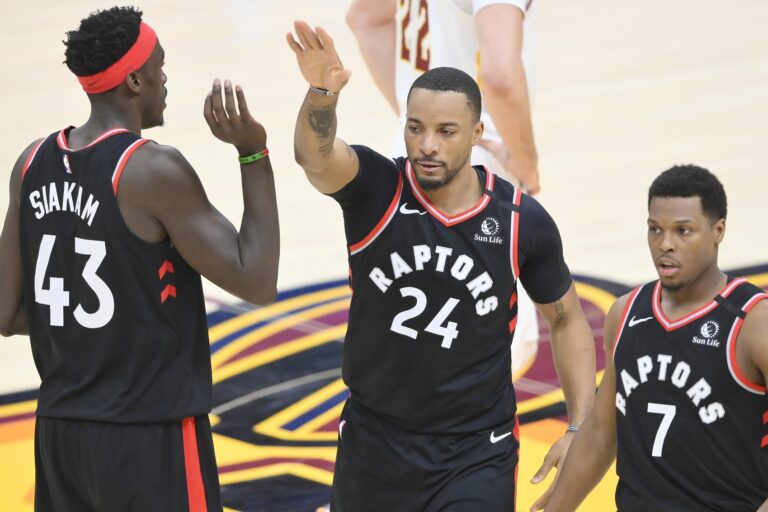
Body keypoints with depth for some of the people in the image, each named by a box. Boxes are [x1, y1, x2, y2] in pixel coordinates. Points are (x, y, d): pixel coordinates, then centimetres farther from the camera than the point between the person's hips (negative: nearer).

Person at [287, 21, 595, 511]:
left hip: (477, 455, -1)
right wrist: (322, 94, -56)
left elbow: (567, 319, 7)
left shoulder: (522, 221, -8)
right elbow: (315, 155, -34)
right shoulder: (375, 190, -11)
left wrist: (582, 428, -1)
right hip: (373, 444, 1)